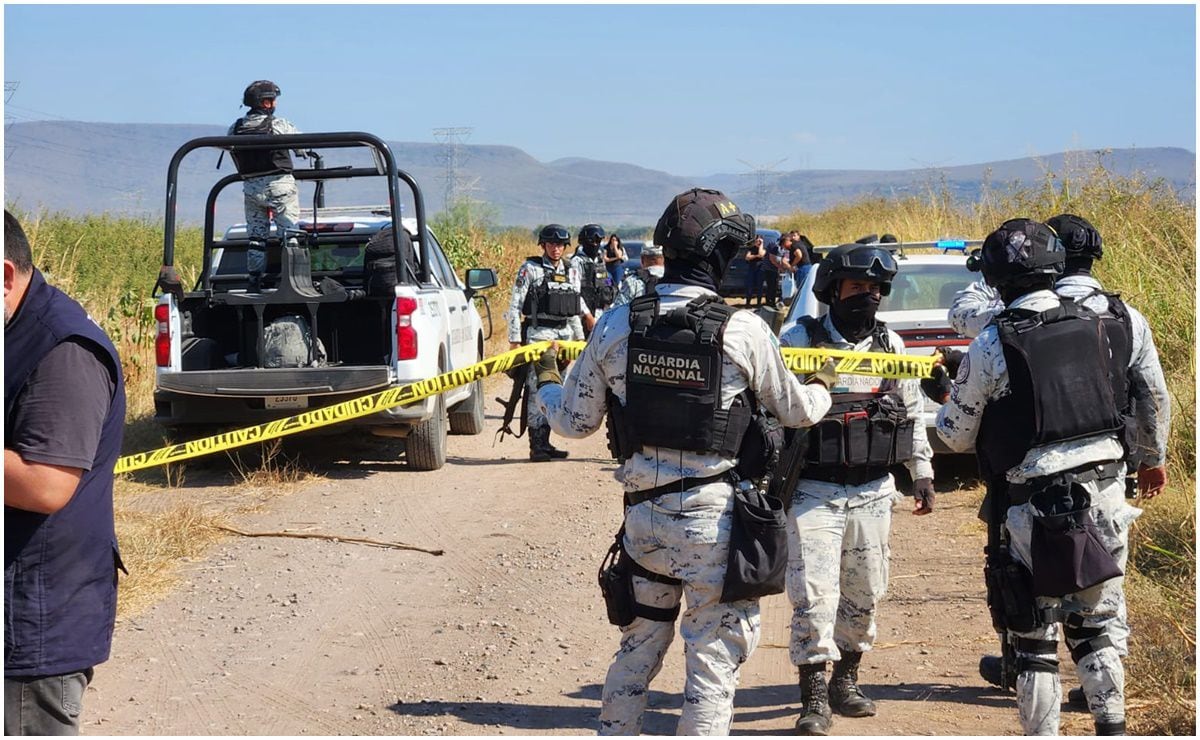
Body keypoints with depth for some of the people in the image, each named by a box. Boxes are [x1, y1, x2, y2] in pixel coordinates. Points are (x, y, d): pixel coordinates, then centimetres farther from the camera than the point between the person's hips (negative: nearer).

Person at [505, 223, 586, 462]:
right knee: (537, 389, -10)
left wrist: (580, 337, 21)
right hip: (538, 334, -6)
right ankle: (536, 445, -11)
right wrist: (514, 339, -10)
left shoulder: (571, 271, 14)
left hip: (564, 335, 6)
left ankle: (545, 443, 12)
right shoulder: (530, 269, -2)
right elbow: (515, 305, -4)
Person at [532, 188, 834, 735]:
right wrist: (824, 389, 30)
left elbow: (574, 421, 5)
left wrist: (545, 382, 27)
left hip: (643, 511, 4)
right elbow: (793, 410, 6)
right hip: (713, 516, -4)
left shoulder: (616, 325, -3)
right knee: (715, 653, 5)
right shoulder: (742, 330, -11)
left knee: (639, 644, 19)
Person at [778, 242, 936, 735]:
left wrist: (922, 473, 16)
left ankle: (845, 681, 28)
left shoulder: (891, 345, 8)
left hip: (874, 492, 4)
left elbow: (913, 411, 17)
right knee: (814, 593, -9)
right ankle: (814, 701, -3)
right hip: (814, 490, -4)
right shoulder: (800, 341, -6)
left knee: (864, 593, 11)